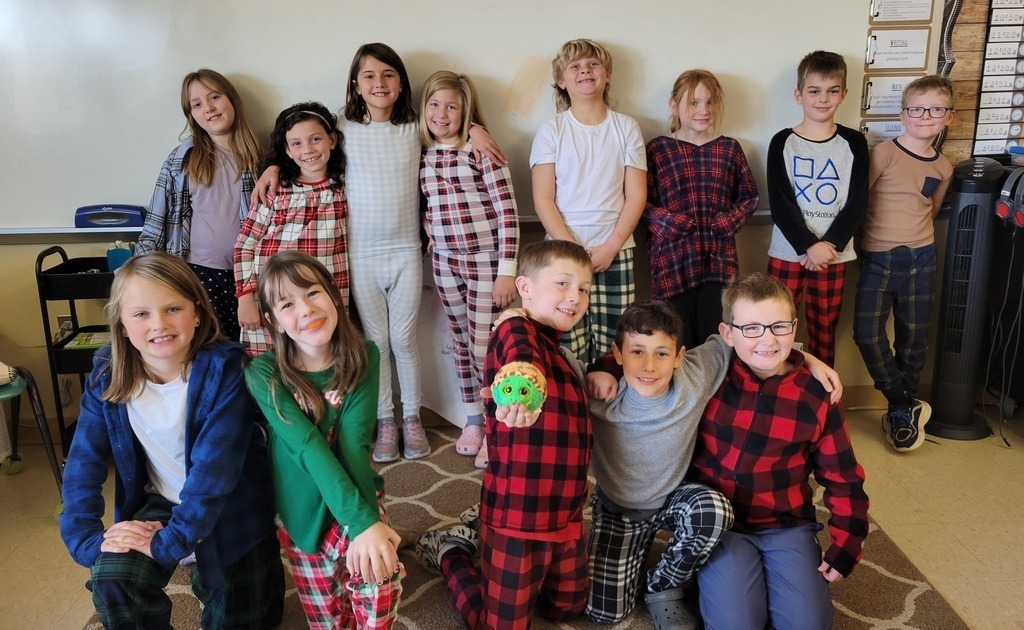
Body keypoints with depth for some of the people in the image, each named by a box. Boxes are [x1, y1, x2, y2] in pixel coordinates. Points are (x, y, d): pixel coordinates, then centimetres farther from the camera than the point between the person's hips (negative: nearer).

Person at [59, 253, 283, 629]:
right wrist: (86, 539, -23)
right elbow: (83, 463, -12)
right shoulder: (107, 379, -13)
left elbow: (215, 463, -29)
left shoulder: (223, 368, -26)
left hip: (232, 509, -2)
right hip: (164, 502, 3)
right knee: (111, 577, -24)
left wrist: (171, 541, -31)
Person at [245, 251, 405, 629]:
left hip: (357, 497, 0)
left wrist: (368, 518, -37)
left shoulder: (364, 357, -13)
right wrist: (363, 523, -39)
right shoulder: (264, 374, -17)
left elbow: (353, 441, -22)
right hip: (301, 511, 1)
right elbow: (308, 448, -28)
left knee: (377, 577, -28)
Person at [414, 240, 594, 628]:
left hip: (565, 514, 9)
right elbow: (523, 358, -40)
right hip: (518, 515, -8)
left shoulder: (561, 354, 11)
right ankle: (448, 553, 31)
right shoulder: (516, 330, -17)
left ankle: (479, 539, 36)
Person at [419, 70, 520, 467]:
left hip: (487, 261, -5)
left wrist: (506, 271, -16)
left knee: (485, 349, -3)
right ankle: (473, 420, 31)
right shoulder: (423, 155, 5)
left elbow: (508, 212, -13)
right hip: (446, 262, 5)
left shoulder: (482, 151, -10)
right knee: (461, 343, 15)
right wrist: (430, 229, 2)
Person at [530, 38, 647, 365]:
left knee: (613, 348, 0)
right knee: (569, 351, -3)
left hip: (615, 253, 1)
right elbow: (543, 200, -1)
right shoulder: (551, 131, 4)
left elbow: (636, 195, 4)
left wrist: (611, 247, -7)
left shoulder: (626, 128, 8)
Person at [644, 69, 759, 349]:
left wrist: (730, 221, -1)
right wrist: (670, 223, -14)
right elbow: (642, 203, 1)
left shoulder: (729, 148, 12)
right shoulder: (658, 149, 4)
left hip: (719, 262, 2)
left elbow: (750, 195, 16)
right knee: (678, 346, 1)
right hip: (672, 261, -2)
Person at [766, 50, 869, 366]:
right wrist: (808, 246, -17)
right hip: (787, 253, -1)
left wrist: (829, 246, -14)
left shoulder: (854, 143, 4)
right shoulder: (783, 143, -1)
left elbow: (856, 203, -1)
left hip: (834, 254, 1)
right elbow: (780, 204, -7)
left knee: (824, 331, 10)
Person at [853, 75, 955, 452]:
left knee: (913, 336, 6)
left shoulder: (943, 169, 8)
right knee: (867, 333, -13)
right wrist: (856, 240, -8)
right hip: (877, 259, -3)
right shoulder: (884, 154, -7)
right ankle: (905, 407, 7)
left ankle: (902, 412, 25)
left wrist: (915, 241, 12)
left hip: (920, 258, 4)